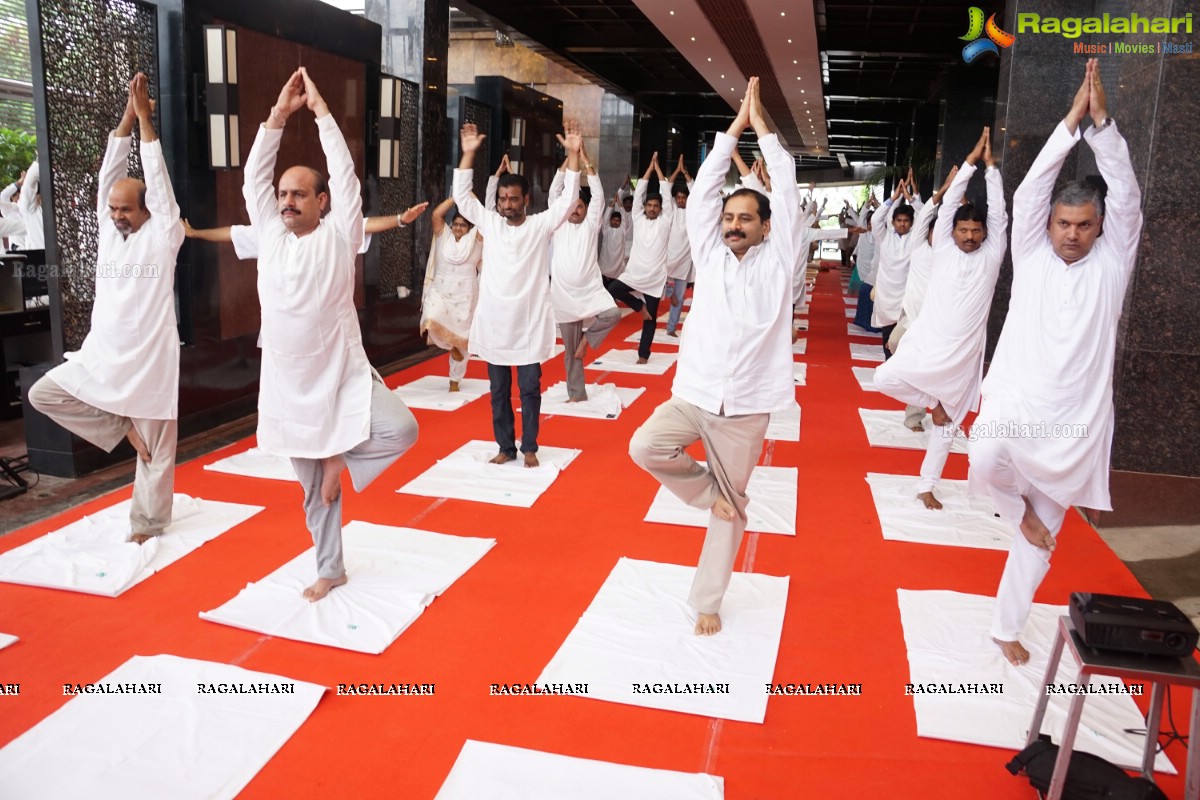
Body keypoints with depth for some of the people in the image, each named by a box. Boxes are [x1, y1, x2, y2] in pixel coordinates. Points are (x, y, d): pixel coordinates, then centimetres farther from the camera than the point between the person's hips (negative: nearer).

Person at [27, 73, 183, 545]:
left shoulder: (162, 236, -6)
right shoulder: (108, 233, 7)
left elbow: (158, 179, -11)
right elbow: (109, 174, 2)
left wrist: (145, 117, -8)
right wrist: (126, 118, -2)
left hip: (151, 357, -5)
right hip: (102, 355, 5)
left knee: (156, 449, 3)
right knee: (43, 394, -4)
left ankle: (148, 525, 19)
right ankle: (120, 426, 7)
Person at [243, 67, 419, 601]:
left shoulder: (337, 236, -5)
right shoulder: (270, 234, 6)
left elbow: (345, 173, -10)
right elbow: (254, 176, 2)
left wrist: (320, 110, -5)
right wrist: (280, 114, 0)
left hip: (345, 378, -3)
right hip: (290, 387, 4)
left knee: (401, 429, -28)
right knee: (314, 487, 13)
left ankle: (341, 459, 1)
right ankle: (329, 570, 32)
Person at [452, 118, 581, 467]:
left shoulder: (540, 225, -1)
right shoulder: (489, 223, 5)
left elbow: (568, 198, -9)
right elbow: (462, 195, 0)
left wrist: (574, 154, -18)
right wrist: (469, 153, -8)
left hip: (529, 323, -2)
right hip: (494, 322, 3)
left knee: (529, 390, 5)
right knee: (499, 391, 10)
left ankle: (529, 447, 18)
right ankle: (505, 447, 22)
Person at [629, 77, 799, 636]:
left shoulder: (776, 260, 0)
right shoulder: (710, 255, 6)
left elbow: (787, 191, -3)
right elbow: (703, 189, 3)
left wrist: (761, 124, 3)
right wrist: (735, 126, 5)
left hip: (746, 406, -2)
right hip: (693, 393, 2)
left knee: (732, 506, 6)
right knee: (644, 448, -23)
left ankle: (706, 602, 22)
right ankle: (705, 488, 6)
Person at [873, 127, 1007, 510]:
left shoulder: (991, 256, 4)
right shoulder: (943, 249, 3)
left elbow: (999, 213, 0)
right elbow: (949, 203, 0)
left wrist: (991, 166, -2)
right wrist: (970, 162, -2)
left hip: (963, 354, 0)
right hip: (926, 344, 0)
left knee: (949, 423, 5)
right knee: (884, 378, -18)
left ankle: (926, 486, 17)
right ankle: (934, 402, 5)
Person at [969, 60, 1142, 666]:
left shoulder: (1110, 266, 4)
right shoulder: (1032, 256, 5)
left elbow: (1126, 197, -7)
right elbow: (1030, 192, -5)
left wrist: (1102, 123, -15)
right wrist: (1072, 120, -10)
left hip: (1074, 421, 0)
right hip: (1014, 405, 0)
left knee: (1041, 538, 7)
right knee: (986, 463, -33)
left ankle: (1007, 628, 26)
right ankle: (1021, 511, 3)